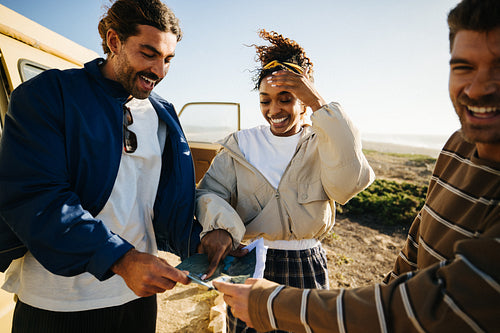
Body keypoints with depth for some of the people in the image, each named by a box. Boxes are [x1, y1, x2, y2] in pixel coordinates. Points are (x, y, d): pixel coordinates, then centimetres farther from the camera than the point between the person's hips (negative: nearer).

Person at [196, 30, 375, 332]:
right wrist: (218, 225, -30)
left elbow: (350, 182, -23)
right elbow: (210, 191, -7)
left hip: (306, 270, 0)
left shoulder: (321, 146, -3)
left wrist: (320, 104, -26)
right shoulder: (241, 145, 2)